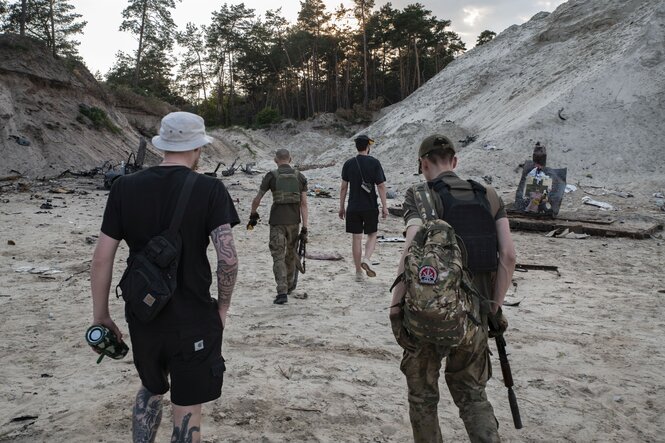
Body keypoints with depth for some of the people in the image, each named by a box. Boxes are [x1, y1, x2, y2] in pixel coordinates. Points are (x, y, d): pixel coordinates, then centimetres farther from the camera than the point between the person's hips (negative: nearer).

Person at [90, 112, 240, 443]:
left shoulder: (125, 187, -3)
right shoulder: (209, 189, -12)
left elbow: (101, 259, -3)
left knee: (150, 389, 28)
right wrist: (222, 306, -3)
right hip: (192, 319, -3)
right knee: (187, 407, 12)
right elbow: (228, 258, -19)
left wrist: (100, 314, 8)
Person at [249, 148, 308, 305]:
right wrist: (305, 228, 0)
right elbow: (304, 203, 0)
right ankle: (289, 286, 34)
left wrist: (253, 215, 24)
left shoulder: (271, 175, 0)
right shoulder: (300, 176, 6)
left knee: (278, 256, 0)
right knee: (291, 254, 19)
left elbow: (257, 199, 6)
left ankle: (282, 292, -9)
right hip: (294, 221, 3)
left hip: (277, 221, -3)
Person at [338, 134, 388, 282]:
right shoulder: (374, 163, -5)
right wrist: (384, 206, -2)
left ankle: (358, 272, 11)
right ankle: (366, 259, -10)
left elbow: (343, 187, 4)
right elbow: (381, 186, -7)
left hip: (353, 207, 2)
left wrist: (342, 207, 11)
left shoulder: (348, 163, 2)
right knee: (372, 235, 15)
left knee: (356, 238, 6)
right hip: (370, 207, -2)